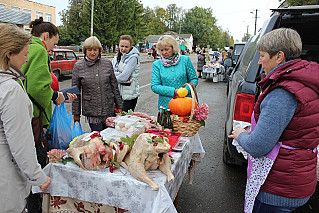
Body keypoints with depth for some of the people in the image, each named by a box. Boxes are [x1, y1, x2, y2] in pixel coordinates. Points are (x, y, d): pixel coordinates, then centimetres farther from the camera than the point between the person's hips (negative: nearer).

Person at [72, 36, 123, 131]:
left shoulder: (107, 63, 4)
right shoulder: (78, 66, 1)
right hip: (91, 110, -2)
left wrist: (119, 107, 9)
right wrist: (76, 113, 4)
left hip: (108, 109, 2)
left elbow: (114, 86, 9)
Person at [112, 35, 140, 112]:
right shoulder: (116, 57, 13)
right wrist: (119, 74, -14)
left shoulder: (133, 57, -9)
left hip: (129, 95, -6)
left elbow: (124, 77, -17)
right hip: (116, 93, 7)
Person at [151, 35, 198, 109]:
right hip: (166, 105, 0)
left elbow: (194, 79, 6)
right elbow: (154, 86, -5)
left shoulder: (185, 60, 1)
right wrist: (173, 91, -17)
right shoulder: (156, 64, 0)